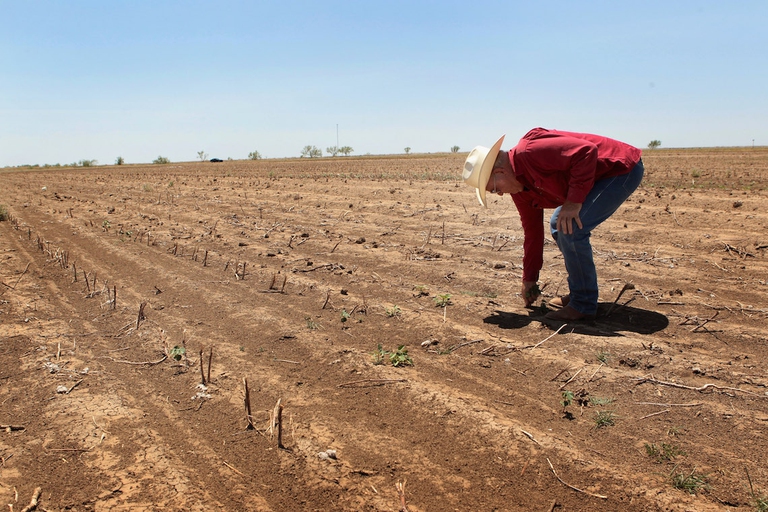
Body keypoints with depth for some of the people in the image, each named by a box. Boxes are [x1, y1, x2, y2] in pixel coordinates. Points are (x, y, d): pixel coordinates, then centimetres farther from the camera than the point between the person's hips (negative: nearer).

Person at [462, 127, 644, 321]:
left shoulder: (531, 152, -26)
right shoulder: (519, 188, 4)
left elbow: (587, 151, -32)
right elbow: (532, 232, 11)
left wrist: (573, 202, -29)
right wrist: (529, 279, 15)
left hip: (623, 169, -10)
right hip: (601, 176, 10)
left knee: (570, 229, -19)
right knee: (558, 226, 14)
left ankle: (584, 305, -5)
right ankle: (579, 293, 23)